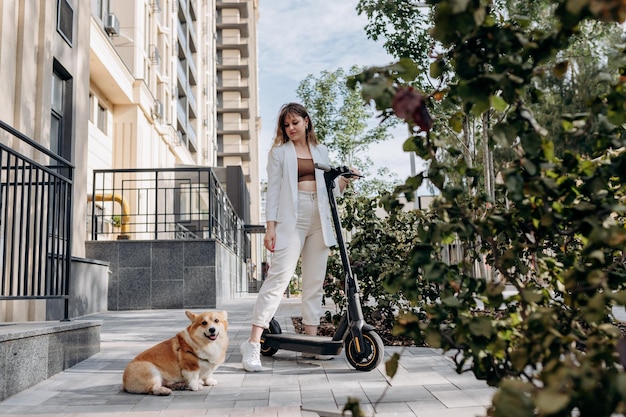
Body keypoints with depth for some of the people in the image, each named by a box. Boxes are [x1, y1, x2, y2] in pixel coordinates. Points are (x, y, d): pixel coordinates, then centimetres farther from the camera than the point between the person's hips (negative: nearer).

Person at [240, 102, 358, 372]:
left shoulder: (321, 151, 18)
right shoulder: (279, 152, 9)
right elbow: (273, 190, 1)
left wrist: (343, 181, -2)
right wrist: (270, 226, -8)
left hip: (319, 221, 5)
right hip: (291, 220, -4)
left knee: (315, 283, 5)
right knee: (279, 277, -15)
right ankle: (253, 343, -16)